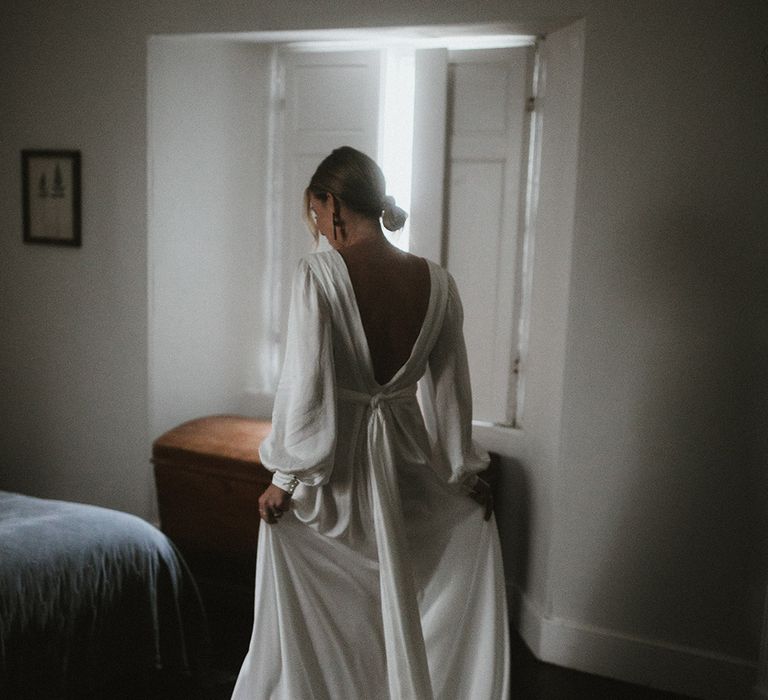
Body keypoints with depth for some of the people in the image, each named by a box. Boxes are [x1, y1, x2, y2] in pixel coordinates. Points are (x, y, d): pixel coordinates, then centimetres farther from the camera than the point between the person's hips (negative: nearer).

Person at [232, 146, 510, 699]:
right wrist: (467, 471, 15)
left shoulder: (320, 274, -17)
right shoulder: (436, 282, -4)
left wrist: (287, 478, -5)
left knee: (316, 623, 16)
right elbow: (450, 390, 4)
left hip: (336, 470, -3)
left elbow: (304, 385, -17)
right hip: (407, 462, 4)